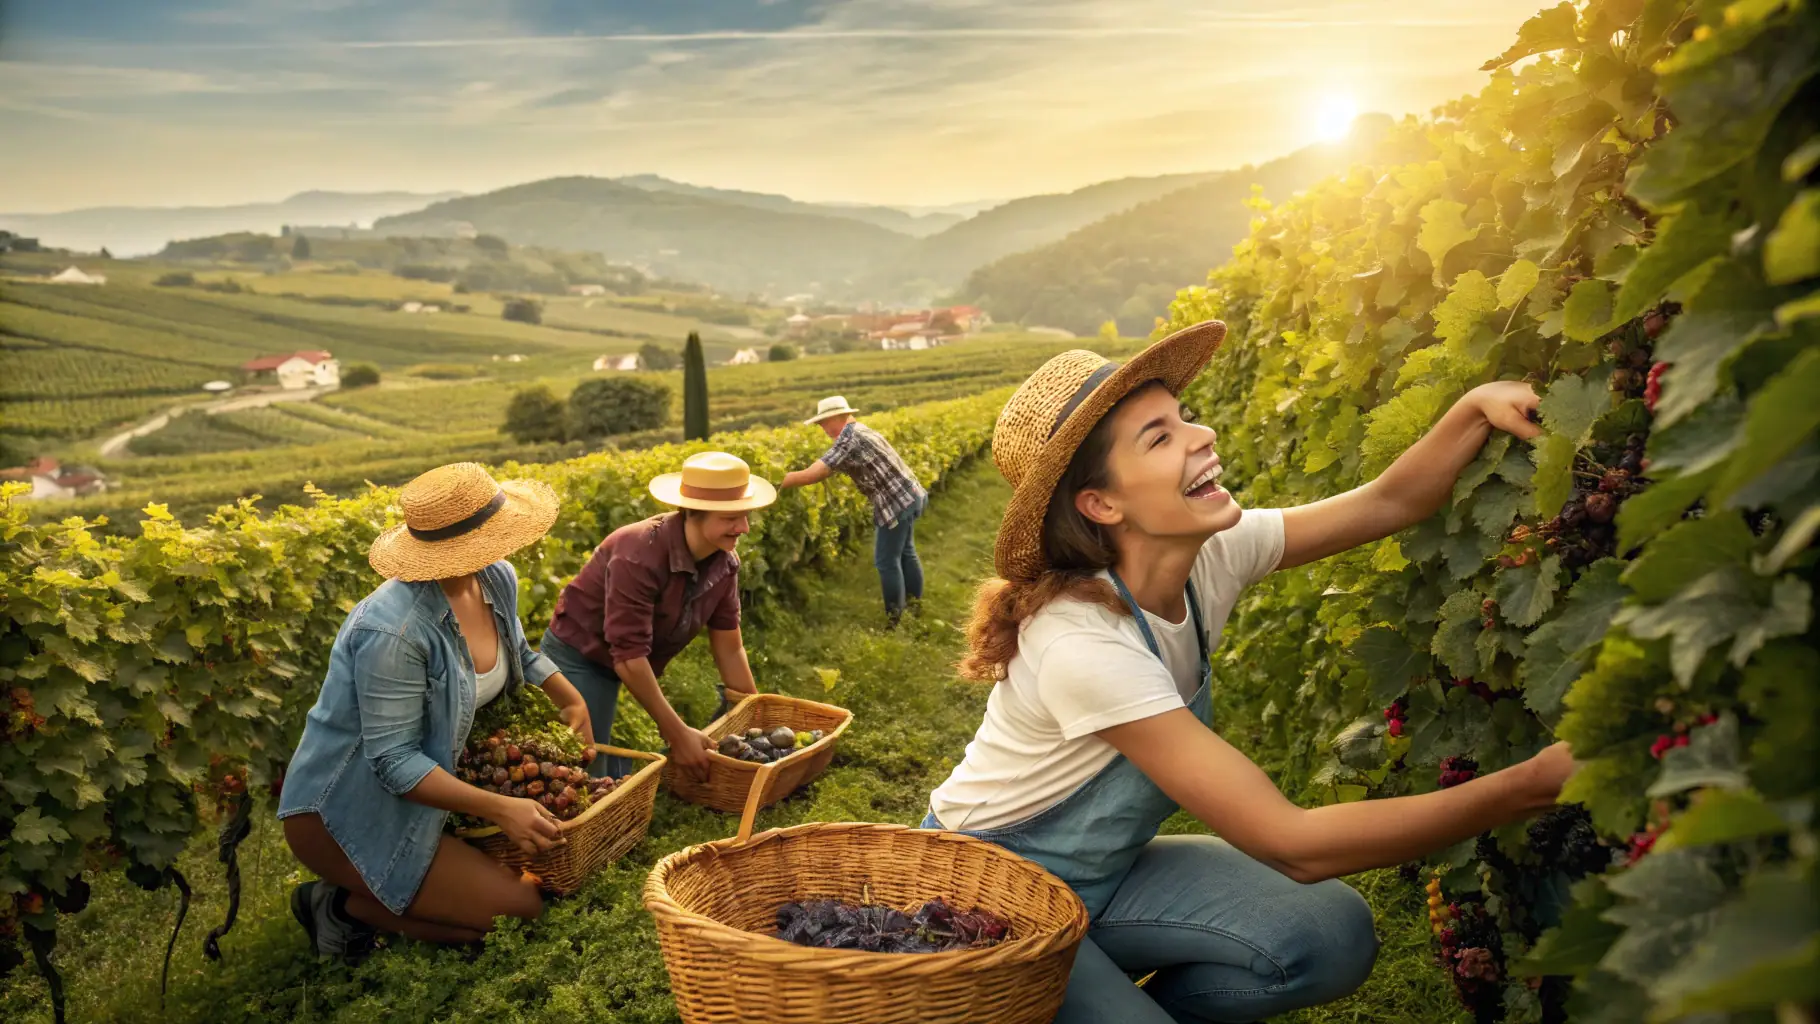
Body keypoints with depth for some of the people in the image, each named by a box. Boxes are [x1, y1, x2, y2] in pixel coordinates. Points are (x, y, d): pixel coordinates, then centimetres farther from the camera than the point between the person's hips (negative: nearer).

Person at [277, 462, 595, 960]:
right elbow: (395, 761, -27)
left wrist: (571, 699, 14)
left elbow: (517, 654, 18)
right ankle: (344, 904, 1)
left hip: (411, 794, 9)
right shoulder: (394, 631, -31)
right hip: (342, 812, -9)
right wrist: (499, 808, -31)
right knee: (518, 906, -11)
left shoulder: (497, 581, -6)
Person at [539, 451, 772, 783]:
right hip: (577, 658, -7)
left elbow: (728, 647, -1)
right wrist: (677, 734, -27)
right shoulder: (639, 556, -33)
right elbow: (629, 657, -31)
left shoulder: (724, 561, -11)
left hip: (619, 668, 7)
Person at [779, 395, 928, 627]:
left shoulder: (849, 440, -18)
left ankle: (895, 618, 15)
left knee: (887, 561, 3)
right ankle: (915, 602, 41)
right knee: (905, 552, 25)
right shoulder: (861, 430, 13)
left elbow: (812, 475, -24)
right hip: (909, 495, 10)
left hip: (897, 504, -10)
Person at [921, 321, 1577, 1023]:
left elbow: (1389, 502, -3)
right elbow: (1293, 845, -34)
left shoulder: (1213, 554, -12)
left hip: (1106, 867, 7)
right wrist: (1536, 781, -34)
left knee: (1334, 936, -13)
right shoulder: (1082, 643, -34)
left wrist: (1477, 408, -23)